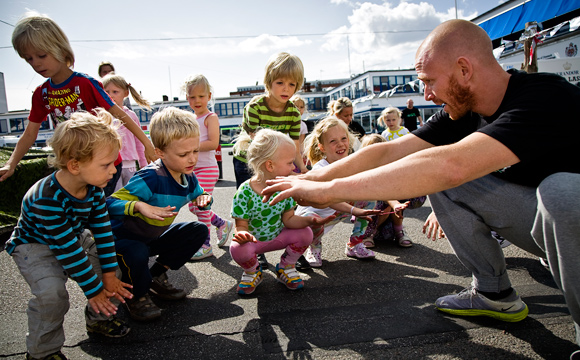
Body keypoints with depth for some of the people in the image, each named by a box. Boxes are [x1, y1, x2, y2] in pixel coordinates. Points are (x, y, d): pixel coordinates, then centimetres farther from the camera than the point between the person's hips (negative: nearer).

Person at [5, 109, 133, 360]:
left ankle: (98, 319, 19)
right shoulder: (47, 199, -38)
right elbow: (66, 250, -33)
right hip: (35, 247, -6)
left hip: (76, 240, 7)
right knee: (51, 292, -28)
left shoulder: (93, 188, -16)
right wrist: (93, 290, -26)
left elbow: (102, 229, -9)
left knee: (115, 267, -5)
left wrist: (109, 274, -8)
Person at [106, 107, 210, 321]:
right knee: (137, 254, -39)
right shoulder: (150, 178, -32)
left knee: (199, 231, 0)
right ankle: (136, 297, -3)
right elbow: (110, 204, -33)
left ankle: (157, 277, 8)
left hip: (154, 237, 7)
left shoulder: (188, 177, -8)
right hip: (123, 237, -7)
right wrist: (140, 206, -50)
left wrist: (203, 199, -12)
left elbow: (198, 195, 12)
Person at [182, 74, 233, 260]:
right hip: (193, 169, 9)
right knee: (193, 206, 13)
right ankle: (222, 224, 31)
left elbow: (213, 143, -22)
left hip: (207, 168, -9)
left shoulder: (210, 117, -9)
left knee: (202, 207, -6)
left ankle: (205, 246, 6)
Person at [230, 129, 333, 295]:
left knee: (305, 233, -18)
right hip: (253, 239, -4)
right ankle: (252, 271, 5)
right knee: (238, 249, -34)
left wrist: (309, 220, -26)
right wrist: (242, 234, -44)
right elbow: (241, 225, -19)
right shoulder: (245, 192, -25)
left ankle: (286, 267, 10)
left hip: (277, 236, 4)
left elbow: (288, 219, -8)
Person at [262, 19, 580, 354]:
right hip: (545, 213, 7)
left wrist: (328, 190, -42)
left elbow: (451, 165, -46)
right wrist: (310, 178, -13)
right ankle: (495, 295, 5)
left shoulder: (547, 97, -31)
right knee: (443, 182, -9)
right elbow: (388, 152, -7)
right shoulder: (463, 111, -6)